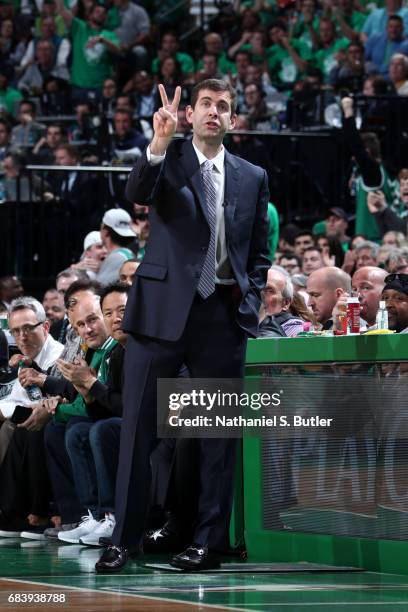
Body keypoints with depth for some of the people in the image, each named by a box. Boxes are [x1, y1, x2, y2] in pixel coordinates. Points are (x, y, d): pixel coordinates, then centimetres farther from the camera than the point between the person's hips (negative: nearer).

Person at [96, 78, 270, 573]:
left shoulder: (252, 178, 13)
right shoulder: (167, 159, 5)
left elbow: (260, 252, 19)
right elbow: (137, 194, -17)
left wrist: (249, 297, 3)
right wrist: (159, 143, -31)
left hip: (223, 314, 2)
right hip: (163, 308, -2)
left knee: (219, 433, 3)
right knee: (138, 426, -3)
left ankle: (208, 542, 9)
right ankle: (123, 539, 0)